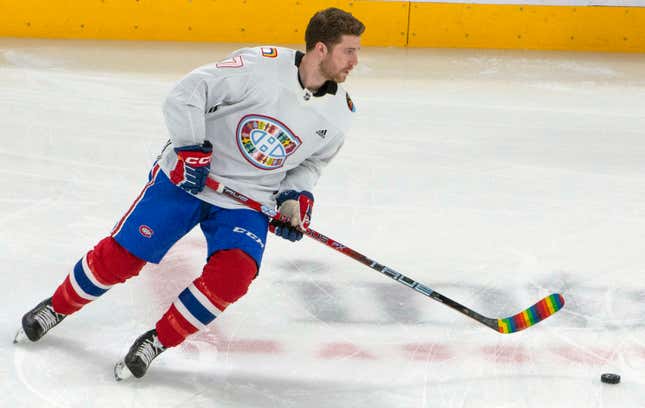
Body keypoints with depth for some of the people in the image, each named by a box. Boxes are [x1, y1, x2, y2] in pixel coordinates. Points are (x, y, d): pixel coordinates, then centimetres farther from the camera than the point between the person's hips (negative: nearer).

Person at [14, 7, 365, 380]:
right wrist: (191, 148, -22)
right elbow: (187, 94, -16)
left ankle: (158, 341, -1)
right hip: (189, 177, -3)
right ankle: (57, 308, 27)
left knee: (231, 276, -22)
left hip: (247, 202, 3)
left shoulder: (339, 113, -3)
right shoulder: (261, 65, -20)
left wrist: (297, 196, -1)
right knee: (120, 255, -1)